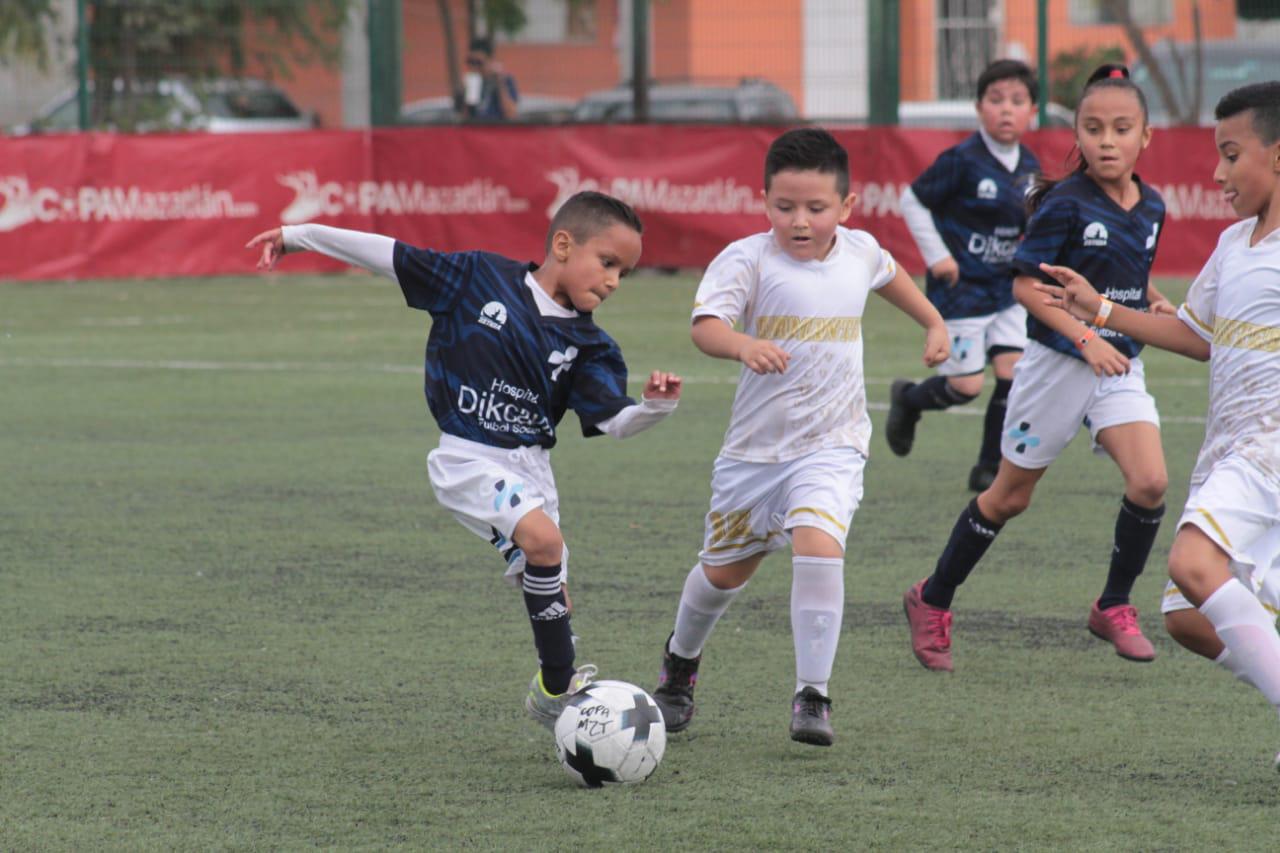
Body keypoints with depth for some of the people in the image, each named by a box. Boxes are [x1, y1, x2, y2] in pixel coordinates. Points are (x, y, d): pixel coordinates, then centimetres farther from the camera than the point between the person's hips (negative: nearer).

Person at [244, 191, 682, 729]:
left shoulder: (586, 344, 4)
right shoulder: (482, 277, -4)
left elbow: (613, 421, -1)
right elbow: (393, 257, 1)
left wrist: (655, 406, -23)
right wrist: (298, 237, 5)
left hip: (530, 463, 6)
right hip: (470, 458, -6)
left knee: (550, 591, 7)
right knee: (542, 538, -27)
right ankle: (557, 686, -21)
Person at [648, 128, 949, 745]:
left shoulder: (860, 252, 1)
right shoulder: (749, 259, -13)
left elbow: (889, 275, 27)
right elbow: (705, 324, -29)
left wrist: (934, 323, 34)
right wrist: (744, 344, -48)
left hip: (831, 446, 1)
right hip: (755, 446, -1)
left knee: (819, 545, -25)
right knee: (724, 570, 14)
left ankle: (812, 695, -18)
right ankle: (680, 662, 46)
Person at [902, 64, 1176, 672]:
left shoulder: (1150, 208, 4)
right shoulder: (1065, 205, -15)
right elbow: (1026, 283, -16)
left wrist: (1161, 307, -1)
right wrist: (1085, 337, -24)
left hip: (1120, 365, 5)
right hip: (1057, 365, -5)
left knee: (1150, 481, -15)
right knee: (1010, 497, 7)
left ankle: (1113, 608, 5)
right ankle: (932, 602, 26)